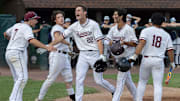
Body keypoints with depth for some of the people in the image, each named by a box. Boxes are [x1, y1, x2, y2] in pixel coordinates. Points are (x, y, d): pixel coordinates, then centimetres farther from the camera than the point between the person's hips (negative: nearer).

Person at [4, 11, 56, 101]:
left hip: (8, 53, 10)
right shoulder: (26, 28, -9)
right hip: (18, 53, -10)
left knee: (17, 79, 11)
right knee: (23, 77, -15)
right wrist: (46, 47, -34)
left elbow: (5, 34, 31)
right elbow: (32, 40, -26)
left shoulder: (16, 25, 17)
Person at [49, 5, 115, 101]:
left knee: (99, 80, 1)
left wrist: (101, 55, -22)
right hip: (83, 55, 4)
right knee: (79, 79, -4)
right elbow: (63, 36, 7)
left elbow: (99, 40, -13)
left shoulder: (93, 24, -9)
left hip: (94, 54, -4)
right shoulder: (74, 26, 3)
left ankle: (113, 90, 27)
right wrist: (50, 45, -1)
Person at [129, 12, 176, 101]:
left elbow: (142, 43, -16)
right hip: (159, 61, 0)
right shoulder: (166, 35, 7)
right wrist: (172, 62, 20)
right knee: (158, 85, -1)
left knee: (142, 81, 17)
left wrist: (135, 56, -23)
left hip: (146, 60, 0)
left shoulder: (146, 31, 0)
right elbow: (170, 50, 6)